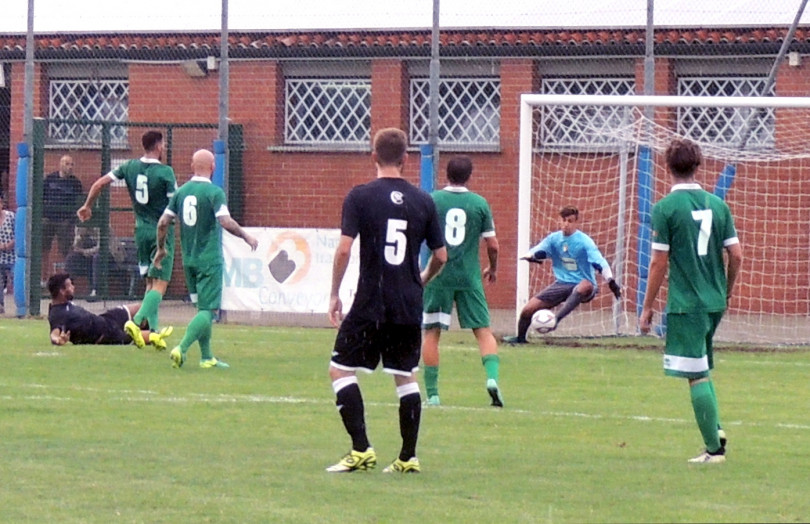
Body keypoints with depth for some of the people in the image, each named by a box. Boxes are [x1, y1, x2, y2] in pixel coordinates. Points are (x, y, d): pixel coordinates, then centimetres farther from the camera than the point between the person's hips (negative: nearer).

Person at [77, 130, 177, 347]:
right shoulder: (165, 172, -13)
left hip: (141, 230, 6)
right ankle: (137, 321, -25)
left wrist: (87, 206, 17)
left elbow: (99, 184, 4)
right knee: (160, 283, -7)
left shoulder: (130, 167, 2)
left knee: (150, 282, 14)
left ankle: (152, 330, 10)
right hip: (162, 232, -6)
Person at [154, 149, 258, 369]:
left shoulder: (181, 191, 6)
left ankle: (207, 357, 18)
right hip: (209, 260, -7)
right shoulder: (214, 192, -12)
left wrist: (161, 248, 19)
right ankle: (182, 348, -21)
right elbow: (226, 222, -22)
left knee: (203, 308, 16)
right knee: (208, 310, -6)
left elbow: (163, 222, 5)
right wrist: (247, 237, -8)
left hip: (189, 259, 7)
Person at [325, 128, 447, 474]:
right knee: (406, 377, 13)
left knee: (340, 370, 5)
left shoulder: (360, 196, -6)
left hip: (370, 305, -4)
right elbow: (441, 256, 9)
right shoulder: (423, 201, 5)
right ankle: (408, 457, 12)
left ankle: (361, 450, -5)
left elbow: (344, 249, -12)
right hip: (409, 307, 4)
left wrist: (334, 294, -1)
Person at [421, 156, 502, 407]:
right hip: (469, 277, 0)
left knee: (431, 332, 7)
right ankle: (492, 377, -16)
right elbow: (492, 244, 4)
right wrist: (493, 269, 22)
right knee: (483, 330, 6)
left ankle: (432, 394, 5)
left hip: (438, 276, 0)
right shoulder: (479, 203, 1)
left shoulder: (432, 200, -2)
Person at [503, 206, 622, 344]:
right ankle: (520, 338, 27)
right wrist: (529, 255, -30)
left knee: (585, 286, -44)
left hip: (582, 284, -5)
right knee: (528, 309, -3)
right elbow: (538, 250, -5)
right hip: (561, 284, 5)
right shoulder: (554, 239, 3)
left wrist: (611, 281, -35)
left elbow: (599, 262, -20)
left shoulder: (584, 241, -12)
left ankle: (556, 319, -50)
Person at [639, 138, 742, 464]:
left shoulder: (666, 208, -8)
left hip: (685, 303, -5)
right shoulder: (717, 205, 6)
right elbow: (736, 255, 5)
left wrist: (647, 307, -1)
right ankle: (716, 428, 8)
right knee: (704, 370, 21)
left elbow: (659, 262, -8)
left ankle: (714, 449, -1)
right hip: (714, 302, 6)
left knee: (697, 376, -2)